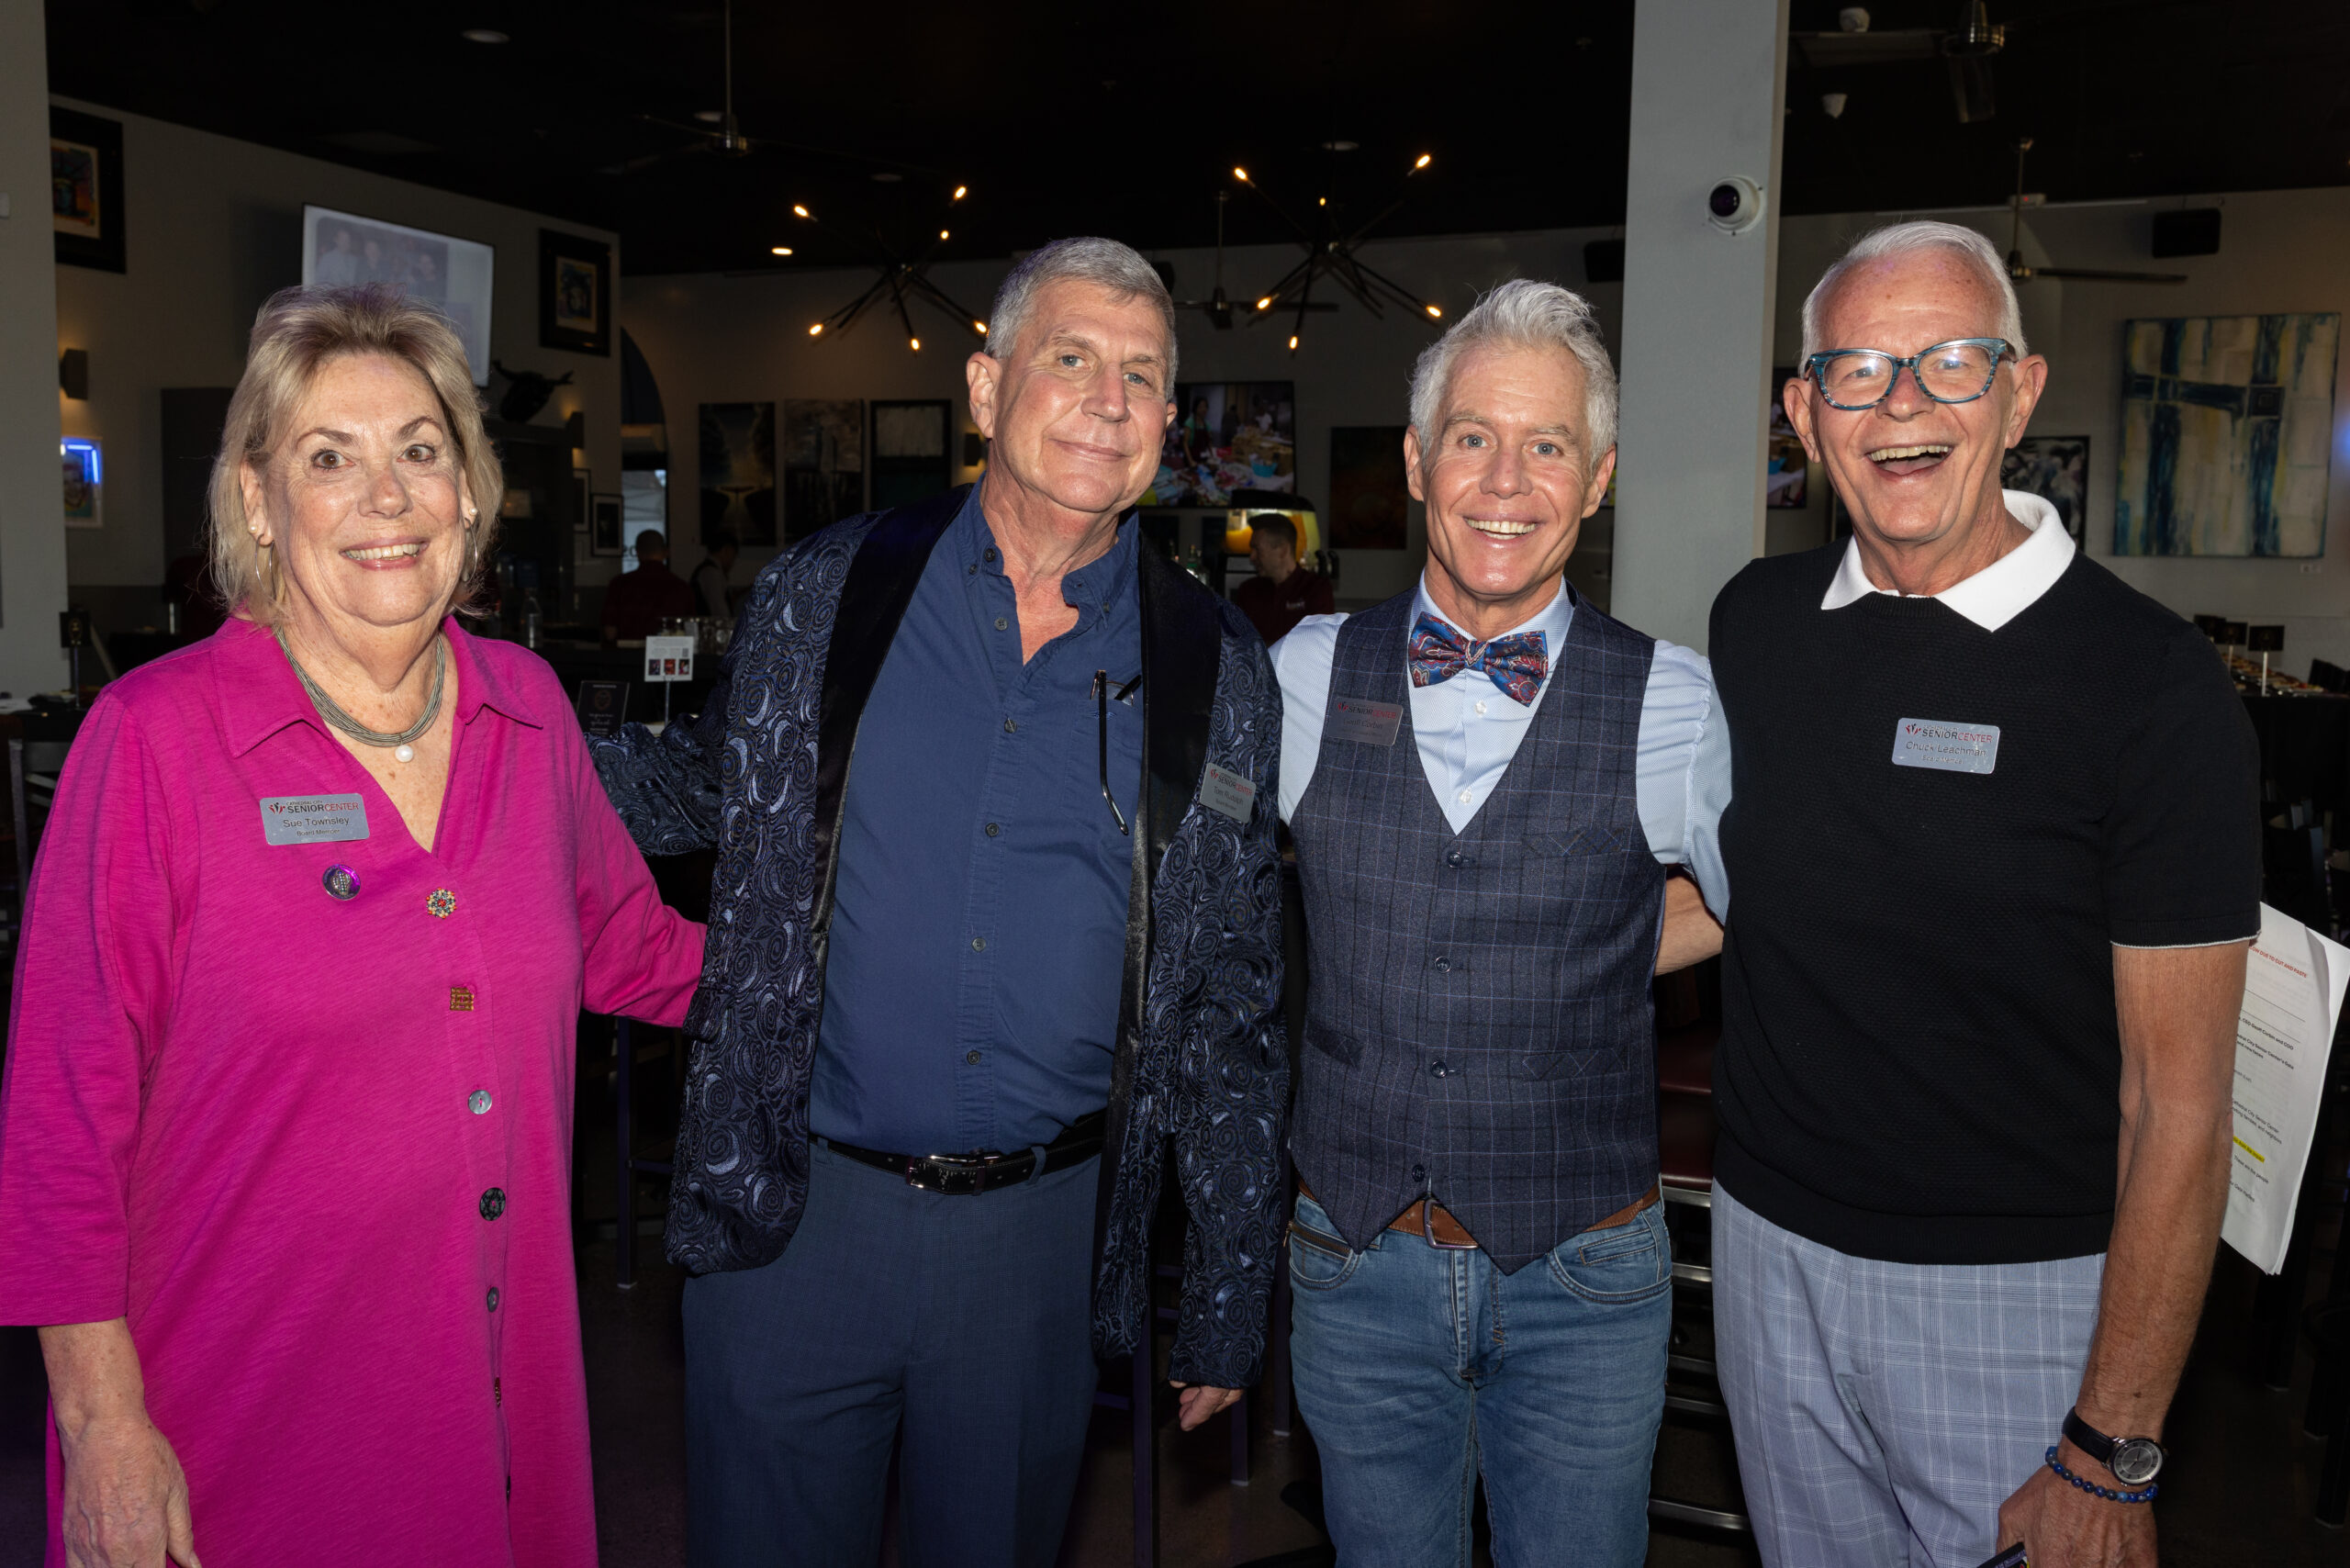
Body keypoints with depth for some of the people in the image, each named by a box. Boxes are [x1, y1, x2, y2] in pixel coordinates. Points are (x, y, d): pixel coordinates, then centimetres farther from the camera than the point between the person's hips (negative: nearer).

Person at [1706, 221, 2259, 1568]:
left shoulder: (2152, 683, -13)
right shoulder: (1755, 623, 1)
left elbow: (2178, 1102, -13)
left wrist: (2110, 1458, -13)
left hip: (2016, 1297, -4)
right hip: (1771, 1251, 5)